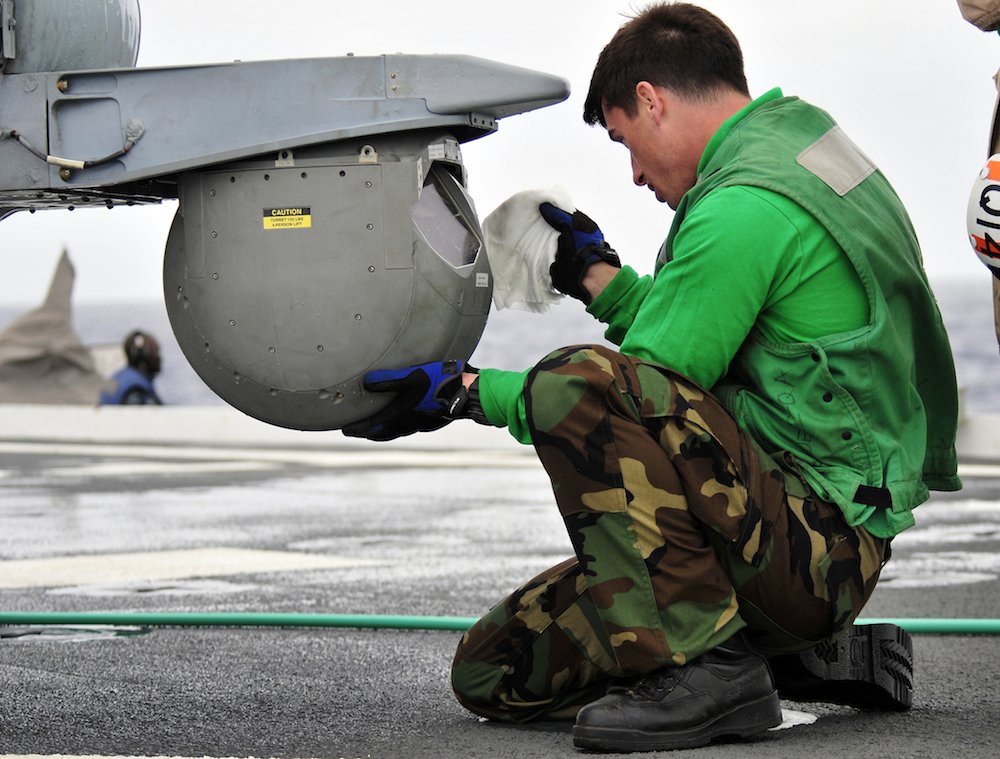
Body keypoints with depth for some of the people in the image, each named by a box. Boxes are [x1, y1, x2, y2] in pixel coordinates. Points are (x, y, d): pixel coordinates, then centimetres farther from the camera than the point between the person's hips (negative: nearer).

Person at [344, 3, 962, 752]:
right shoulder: (797, 149, 16)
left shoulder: (746, 206, -16)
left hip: (812, 545, -10)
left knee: (573, 384, -27)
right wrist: (602, 279, 28)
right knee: (493, 669, 8)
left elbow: (651, 386, -15)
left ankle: (703, 667, -23)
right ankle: (813, 659, 11)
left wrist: (467, 391, -6)